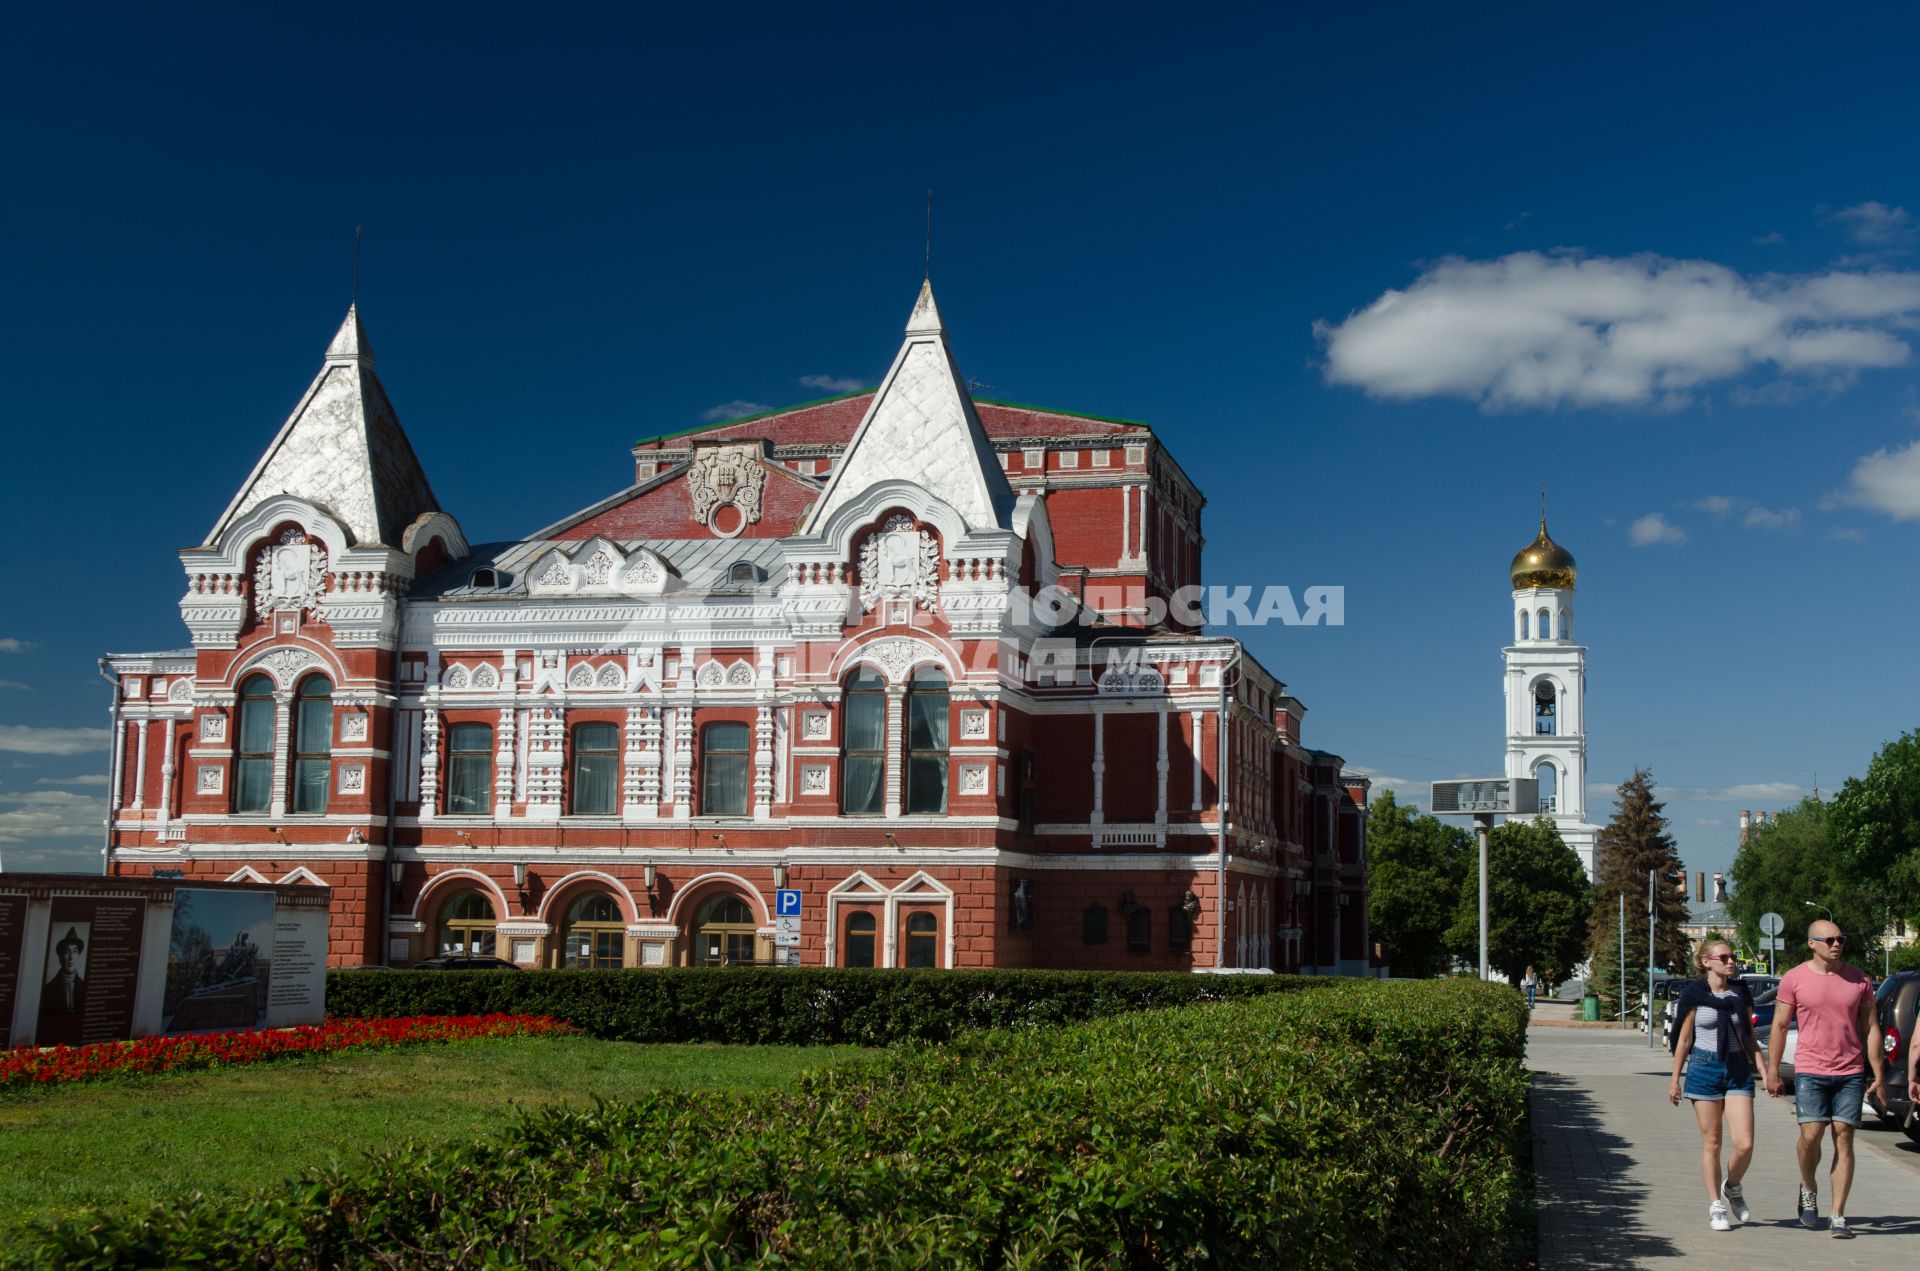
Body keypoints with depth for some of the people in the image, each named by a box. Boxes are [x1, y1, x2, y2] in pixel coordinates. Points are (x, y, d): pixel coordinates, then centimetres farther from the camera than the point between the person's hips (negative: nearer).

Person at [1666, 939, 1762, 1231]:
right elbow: (1684, 1039, 1)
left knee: (1745, 1144, -6)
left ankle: (1732, 1187, 22)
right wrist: (1675, 1079, 0)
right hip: (1705, 1069, -3)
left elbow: (1750, 1037, 13)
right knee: (1711, 1143, 3)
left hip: (1738, 1070, 3)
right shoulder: (1694, 994, -2)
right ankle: (1715, 1206, 13)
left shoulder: (1741, 993, 8)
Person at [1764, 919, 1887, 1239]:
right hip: (1810, 1071, -2)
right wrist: (1772, 1071, 1)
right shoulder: (1794, 979, -1)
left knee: (1843, 1139, -1)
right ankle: (1808, 1189, 21)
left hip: (1851, 1072, 2)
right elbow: (1780, 1026, 3)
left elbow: (1871, 1029, 9)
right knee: (1811, 1135, -9)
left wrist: (1879, 1075, 5)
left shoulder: (1859, 981, 5)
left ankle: (1838, 1216, 3)